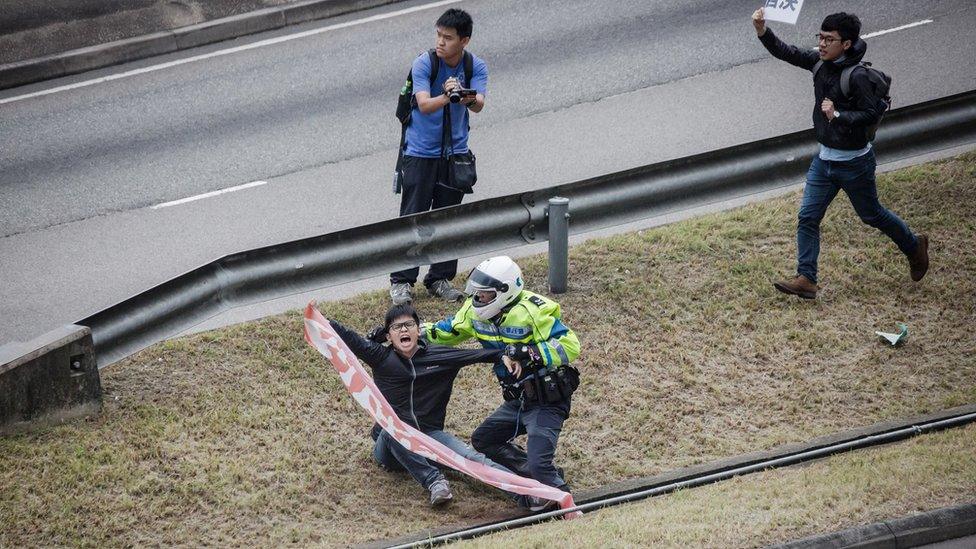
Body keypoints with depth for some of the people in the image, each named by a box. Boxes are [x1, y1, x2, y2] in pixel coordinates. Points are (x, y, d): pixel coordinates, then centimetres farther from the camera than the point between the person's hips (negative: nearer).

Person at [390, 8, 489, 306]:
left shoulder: (476, 67, -5)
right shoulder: (424, 63, -14)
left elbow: (478, 105, -20)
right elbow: (424, 105, -26)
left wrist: (469, 98, -44)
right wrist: (446, 97, -46)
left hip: (455, 153, 3)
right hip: (421, 152, -3)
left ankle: (440, 278, 21)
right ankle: (401, 281, 3)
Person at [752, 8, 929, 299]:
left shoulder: (857, 77, -23)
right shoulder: (820, 62, -3)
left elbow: (872, 114, -22)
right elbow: (786, 52, -3)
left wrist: (838, 115, -30)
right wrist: (762, 31, -18)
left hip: (854, 162, -7)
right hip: (825, 158, 7)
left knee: (871, 214, 13)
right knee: (807, 216, 0)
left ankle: (914, 247, 37)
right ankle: (806, 279, 3)